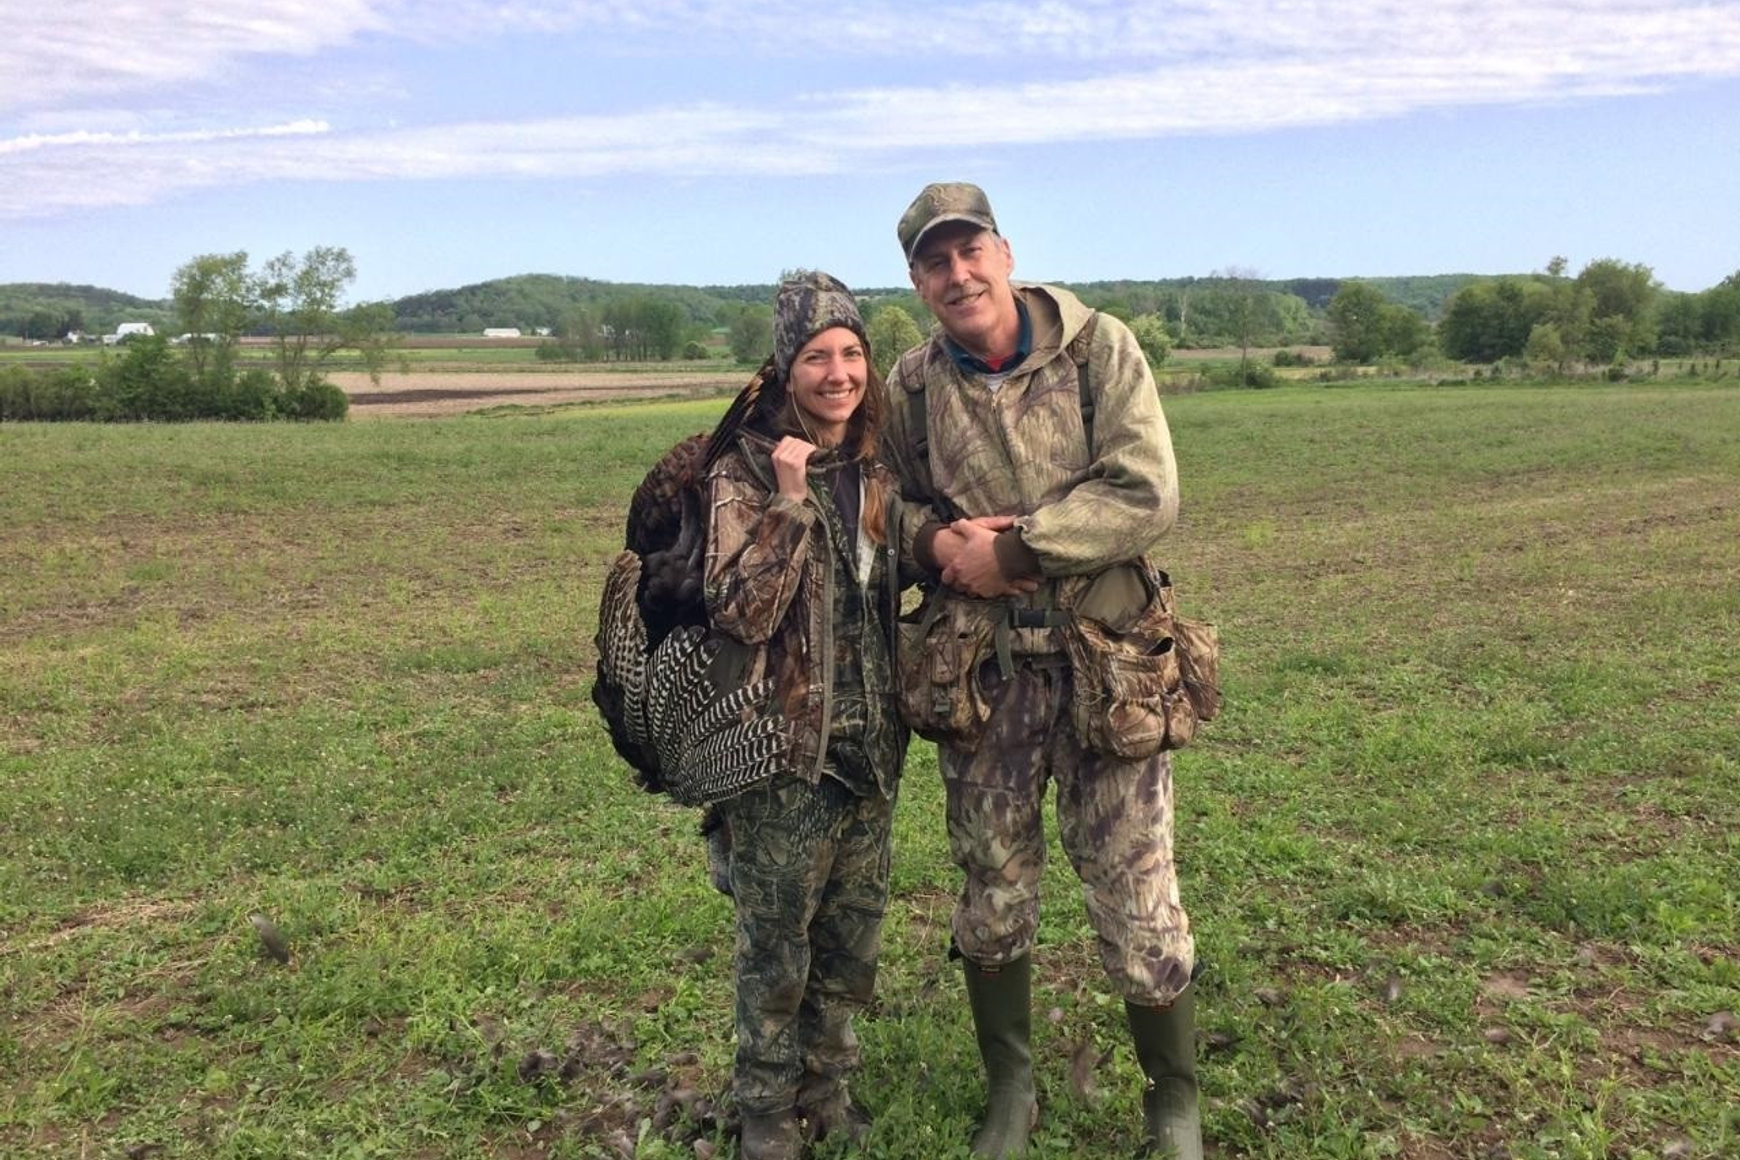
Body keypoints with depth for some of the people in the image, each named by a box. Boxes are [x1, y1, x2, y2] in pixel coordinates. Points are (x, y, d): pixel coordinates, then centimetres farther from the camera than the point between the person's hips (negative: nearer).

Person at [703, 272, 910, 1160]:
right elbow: (740, 612, -22)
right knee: (776, 947, 9)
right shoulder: (745, 473, -11)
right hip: (787, 751, -5)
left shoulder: (876, 472, 5)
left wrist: (897, 721, 10)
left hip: (869, 747, 5)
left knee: (852, 940, 17)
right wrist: (790, 501, -27)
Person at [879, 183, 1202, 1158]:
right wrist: (938, 541, -8)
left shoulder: (1100, 348, -6)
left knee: (1138, 896, 4)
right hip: (982, 668, 3)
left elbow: (1148, 496, -16)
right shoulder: (914, 384, 3)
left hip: (1104, 659, -3)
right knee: (993, 889, 15)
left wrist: (1011, 545, -17)